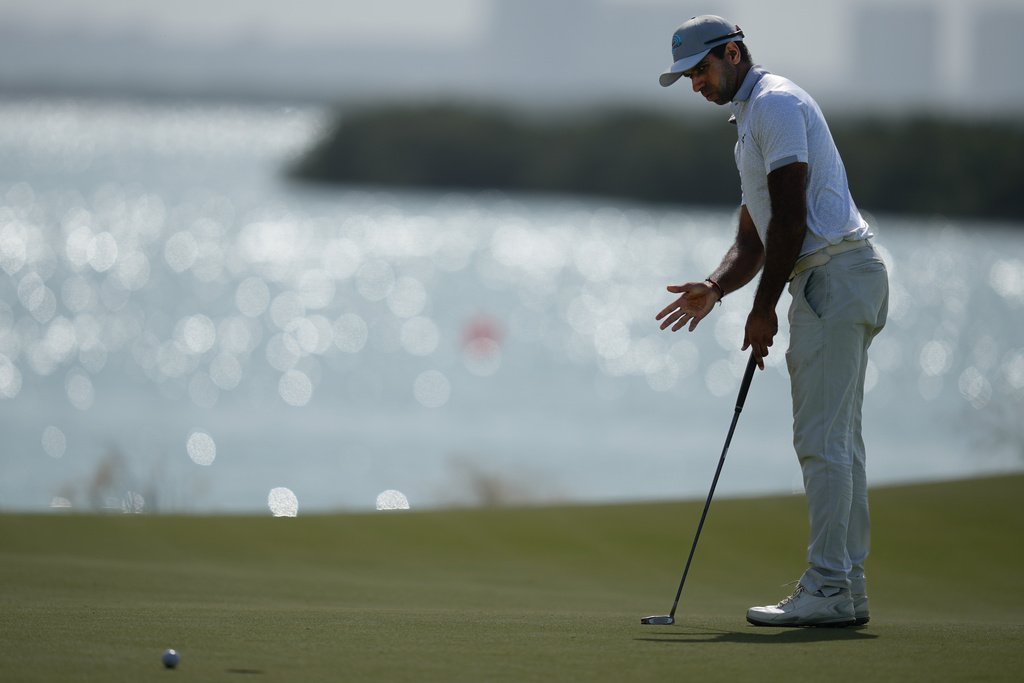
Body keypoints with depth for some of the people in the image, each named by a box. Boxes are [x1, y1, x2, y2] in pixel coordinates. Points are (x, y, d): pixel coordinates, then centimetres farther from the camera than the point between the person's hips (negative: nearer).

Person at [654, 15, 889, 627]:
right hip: (837, 281, 11)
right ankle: (849, 589, 10)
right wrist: (713, 289, 6)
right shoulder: (752, 120, 25)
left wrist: (764, 309, -14)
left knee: (823, 439, -12)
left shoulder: (775, 102, -8)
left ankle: (828, 592, -14)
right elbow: (754, 239, 25)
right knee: (839, 440, 9)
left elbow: (791, 217, -16)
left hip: (836, 273, -11)